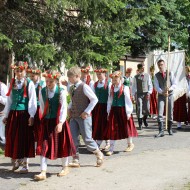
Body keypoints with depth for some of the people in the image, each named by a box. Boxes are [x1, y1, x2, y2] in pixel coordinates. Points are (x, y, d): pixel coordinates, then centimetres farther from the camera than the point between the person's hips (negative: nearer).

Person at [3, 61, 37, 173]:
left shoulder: (29, 84, -2)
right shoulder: (12, 83, 12)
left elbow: (33, 101, -6)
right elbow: (9, 100, 15)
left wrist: (31, 116, -13)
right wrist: (6, 115, 13)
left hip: (24, 114, -4)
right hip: (13, 113, 5)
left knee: (24, 139, -1)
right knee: (12, 138, 8)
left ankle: (25, 165, 8)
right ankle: (15, 161, 26)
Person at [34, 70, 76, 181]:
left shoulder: (61, 92, -10)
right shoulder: (42, 92, 2)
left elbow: (64, 108, -14)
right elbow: (42, 107, 11)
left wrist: (60, 122, -22)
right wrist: (44, 119, 10)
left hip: (59, 122, -3)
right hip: (46, 122, 3)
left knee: (62, 144, 11)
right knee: (44, 146, -3)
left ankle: (65, 167, 30)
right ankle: (43, 172, -1)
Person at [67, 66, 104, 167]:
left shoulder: (84, 87, -13)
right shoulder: (71, 88, 9)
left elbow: (94, 99, -13)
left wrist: (87, 111, -15)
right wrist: (69, 108, 7)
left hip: (83, 117, -7)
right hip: (74, 117, 7)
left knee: (87, 139, -2)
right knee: (73, 138, 3)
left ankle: (99, 154, 20)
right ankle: (75, 160, 11)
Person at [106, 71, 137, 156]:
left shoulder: (125, 88, -7)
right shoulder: (111, 88, 6)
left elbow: (128, 100, -6)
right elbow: (110, 100, 12)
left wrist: (128, 112, -8)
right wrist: (109, 112, 10)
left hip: (123, 110, -4)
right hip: (114, 110, 4)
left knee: (126, 127, 9)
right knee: (112, 129, 1)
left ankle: (130, 144, 32)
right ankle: (111, 149, 6)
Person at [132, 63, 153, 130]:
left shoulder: (147, 75, 6)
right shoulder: (136, 77, 4)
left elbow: (150, 85, 7)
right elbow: (133, 87, 5)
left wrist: (149, 92, -6)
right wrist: (133, 96, 0)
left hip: (146, 94, 1)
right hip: (139, 94, -1)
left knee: (147, 109, 1)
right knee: (139, 109, -5)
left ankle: (144, 119, 31)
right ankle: (140, 124, 4)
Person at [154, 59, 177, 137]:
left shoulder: (170, 73, 0)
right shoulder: (156, 75, 1)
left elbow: (174, 84, -2)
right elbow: (157, 87, -5)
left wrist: (169, 88, -22)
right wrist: (163, 92, -23)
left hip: (170, 95, 0)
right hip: (161, 96, 0)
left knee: (170, 113, 8)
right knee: (160, 114, -10)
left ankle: (170, 129, 24)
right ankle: (161, 131, -9)